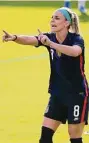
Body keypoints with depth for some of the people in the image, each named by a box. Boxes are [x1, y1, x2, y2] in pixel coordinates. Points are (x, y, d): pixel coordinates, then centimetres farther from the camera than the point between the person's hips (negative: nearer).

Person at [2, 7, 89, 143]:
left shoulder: (76, 39, -15)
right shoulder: (49, 37, -1)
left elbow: (75, 51, -39)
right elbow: (29, 40, -20)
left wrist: (50, 43, -50)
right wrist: (14, 37, -42)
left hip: (77, 94, -5)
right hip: (57, 94, 5)